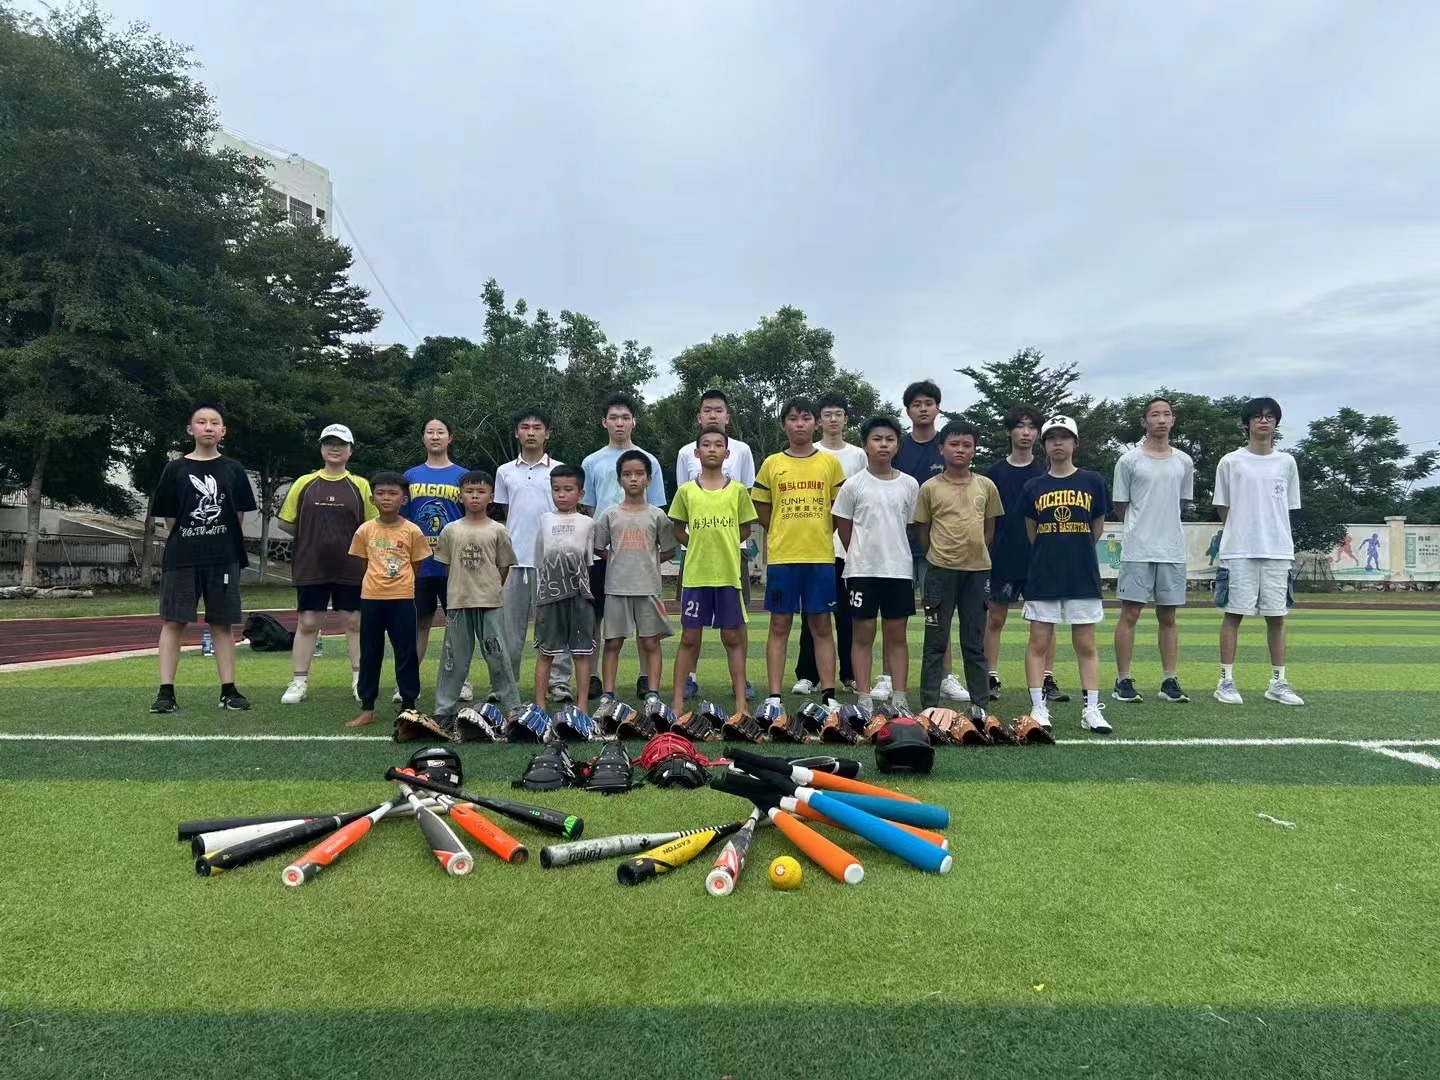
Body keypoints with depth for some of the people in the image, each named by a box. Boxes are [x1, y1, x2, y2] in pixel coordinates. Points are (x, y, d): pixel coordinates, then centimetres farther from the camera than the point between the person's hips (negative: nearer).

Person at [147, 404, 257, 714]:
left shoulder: (233, 470, 6)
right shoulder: (175, 469, 3)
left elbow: (238, 515, 9)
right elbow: (169, 517, 5)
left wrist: (220, 543, 7)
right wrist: (186, 542, 6)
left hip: (224, 558, 1)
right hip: (181, 558, -1)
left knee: (222, 624, 5)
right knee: (174, 622, 0)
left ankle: (228, 691, 9)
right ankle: (166, 691, 4)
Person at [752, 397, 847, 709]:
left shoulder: (830, 462, 4)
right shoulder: (771, 464, 4)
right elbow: (762, 510, 11)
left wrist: (817, 532, 6)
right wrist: (785, 533, 7)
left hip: (821, 557, 0)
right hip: (781, 557, 0)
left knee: (822, 626, 6)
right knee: (779, 627, 4)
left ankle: (828, 695, 11)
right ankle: (774, 696, 9)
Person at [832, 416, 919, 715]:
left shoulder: (909, 484, 2)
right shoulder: (853, 484, -4)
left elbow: (909, 525, 11)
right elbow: (843, 528, 4)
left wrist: (893, 552, 8)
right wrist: (863, 556, 6)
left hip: (899, 569, 2)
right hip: (862, 570, -2)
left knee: (897, 634, 7)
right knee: (863, 634, 4)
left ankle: (899, 698, 14)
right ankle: (864, 701, 10)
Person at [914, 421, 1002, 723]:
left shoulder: (986, 486, 5)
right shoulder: (930, 487, -2)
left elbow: (989, 528, 14)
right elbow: (922, 531, 4)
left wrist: (975, 554, 10)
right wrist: (940, 556, 7)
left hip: (978, 571, 2)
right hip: (941, 571, -2)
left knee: (974, 642, 10)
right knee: (936, 642, 4)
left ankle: (979, 705, 19)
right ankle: (930, 705, 10)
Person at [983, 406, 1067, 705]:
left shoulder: (1046, 473, 6)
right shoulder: (995, 472, 4)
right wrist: (984, 553, 1)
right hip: (1003, 558, -1)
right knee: (995, 619, 3)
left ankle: (1048, 680, 9)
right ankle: (992, 678, 10)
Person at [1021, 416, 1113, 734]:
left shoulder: (1093, 482, 1)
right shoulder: (1034, 487, 3)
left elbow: (1096, 530, 11)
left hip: (1083, 578, 0)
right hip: (1043, 579, 1)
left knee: (1086, 646, 6)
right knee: (1039, 643, 2)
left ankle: (1092, 710, 12)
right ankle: (1039, 708, 10)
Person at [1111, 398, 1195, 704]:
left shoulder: (1184, 462, 10)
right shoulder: (1129, 460, -1)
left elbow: (1182, 503, 20)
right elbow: (1120, 507, 4)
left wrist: (1162, 524, 14)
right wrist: (1141, 526, 6)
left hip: (1173, 550, 4)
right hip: (1138, 549, -4)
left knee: (1168, 616, 9)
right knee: (1130, 613, -2)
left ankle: (1170, 681, 15)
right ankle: (1123, 681, 4)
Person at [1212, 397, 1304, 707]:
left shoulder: (1286, 462, 9)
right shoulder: (1231, 462, 1)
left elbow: (1288, 508, 15)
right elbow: (1223, 508, 7)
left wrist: (1273, 535, 9)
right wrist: (1242, 534, 6)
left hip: (1278, 552, 3)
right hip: (1239, 551, -3)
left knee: (1277, 616, 7)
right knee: (1233, 613, -1)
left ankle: (1278, 683, 15)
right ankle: (1226, 681, 5)